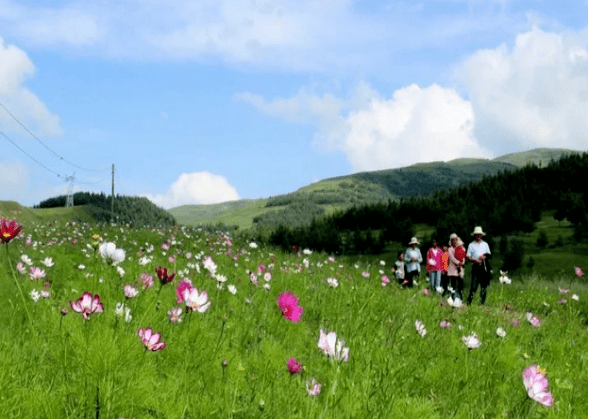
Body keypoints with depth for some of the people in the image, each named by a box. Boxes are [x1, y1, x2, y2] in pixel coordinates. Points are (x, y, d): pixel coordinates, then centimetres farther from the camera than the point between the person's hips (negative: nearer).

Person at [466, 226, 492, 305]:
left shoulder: (485, 244, 18)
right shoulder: (471, 245, 9)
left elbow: (489, 255, 15)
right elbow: (467, 258, 3)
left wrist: (484, 257, -7)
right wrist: (475, 260, -13)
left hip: (484, 267, 3)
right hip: (476, 266, -3)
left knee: (484, 287, 3)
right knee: (474, 286, -11)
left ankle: (482, 303, 9)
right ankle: (469, 303, -9)